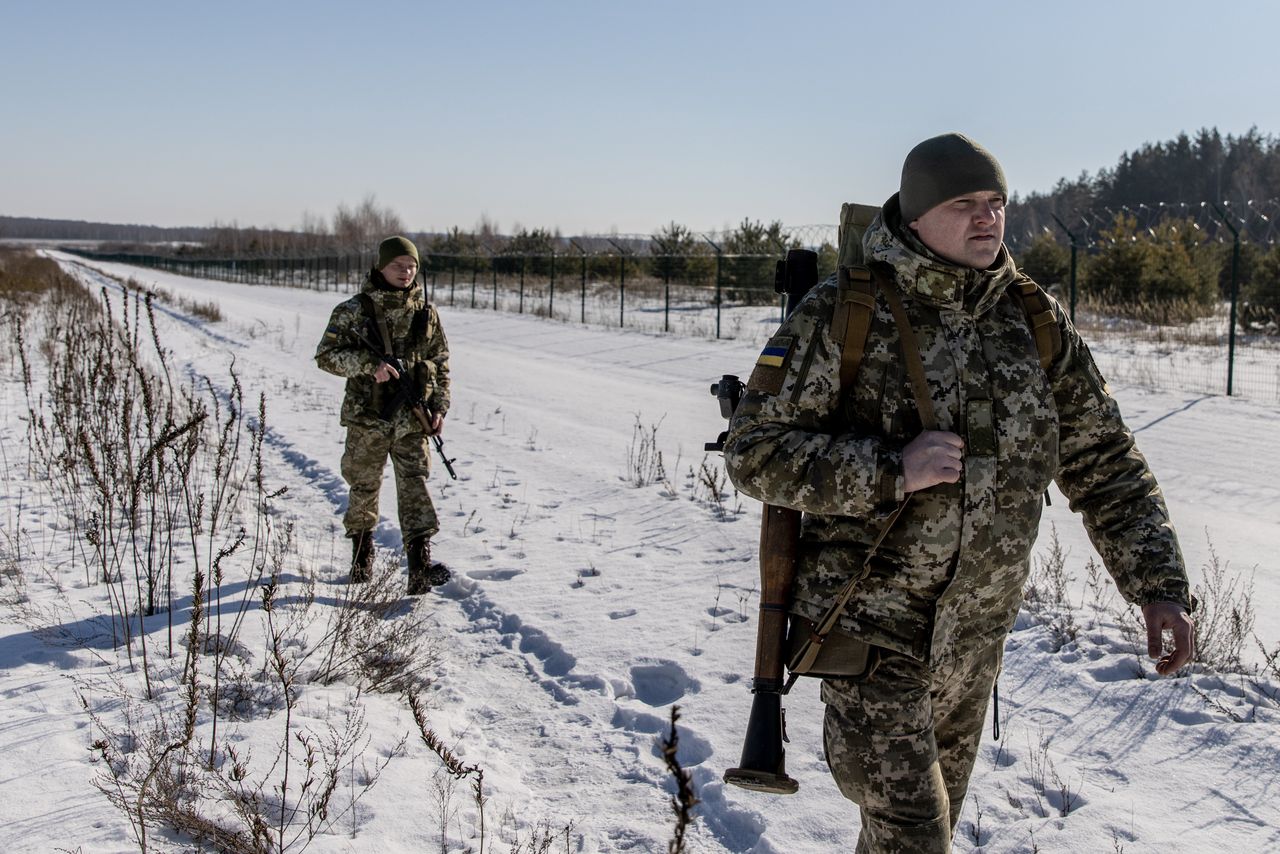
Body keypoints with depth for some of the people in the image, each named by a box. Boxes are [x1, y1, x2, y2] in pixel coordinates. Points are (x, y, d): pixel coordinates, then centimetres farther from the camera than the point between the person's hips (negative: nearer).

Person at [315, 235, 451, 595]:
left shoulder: (425, 312, 7)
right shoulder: (354, 310, -2)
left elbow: (441, 362, 13)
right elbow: (326, 355, -7)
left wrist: (439, 406, 4)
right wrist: (370, 365, -21)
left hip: (412, 417, 1)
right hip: (367, 416, -1)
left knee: (414, 483, -10)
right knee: (363, 488, 12)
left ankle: (420, 567, -17)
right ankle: (361, 553, 34)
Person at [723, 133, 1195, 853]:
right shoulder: (844, 314, -13)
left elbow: (1105, 463, 4)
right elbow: (756, 452, -15)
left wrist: (1159, 586, -5)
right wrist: (892, 470, -26)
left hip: (975, 631, 5)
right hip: (869, 622, -5)